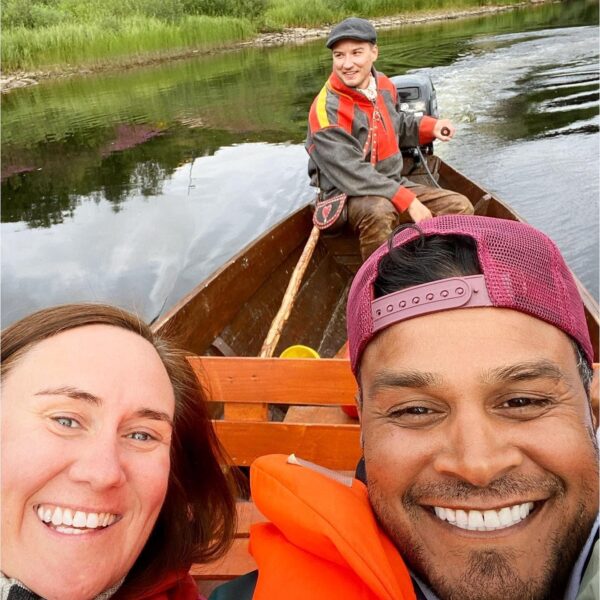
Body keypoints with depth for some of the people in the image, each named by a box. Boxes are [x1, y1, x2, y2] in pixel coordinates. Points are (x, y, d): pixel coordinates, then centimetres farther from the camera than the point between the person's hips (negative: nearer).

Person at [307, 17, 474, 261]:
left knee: (460, 207, 2)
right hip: (347, 196, -8)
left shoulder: (384, 85, 3)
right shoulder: (327, 110, -22)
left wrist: (430, 127, 5)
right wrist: (408, 201, -27)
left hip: (392, 184, 8)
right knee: (379, 211, -40)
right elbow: (352, 177, -27)